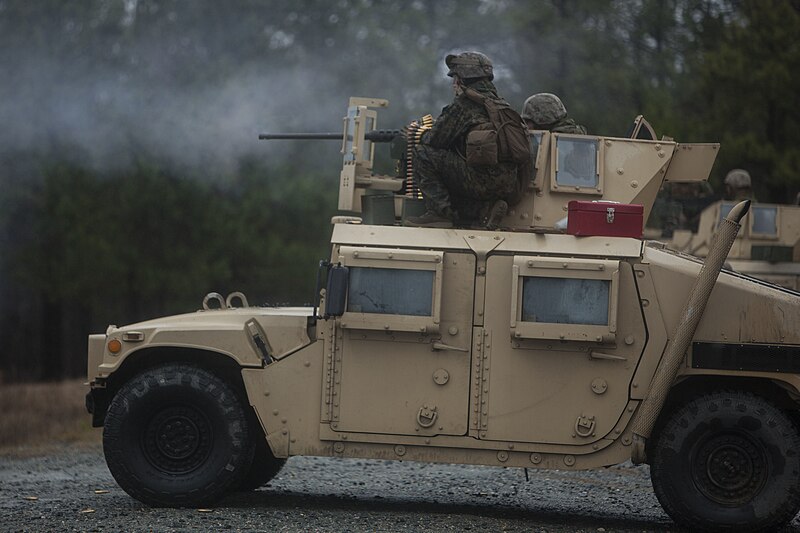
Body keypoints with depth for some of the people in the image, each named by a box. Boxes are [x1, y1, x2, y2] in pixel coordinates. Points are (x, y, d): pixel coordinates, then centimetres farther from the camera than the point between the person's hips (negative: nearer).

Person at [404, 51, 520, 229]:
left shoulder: (463, 105, -6)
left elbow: (433, 140, -5)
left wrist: (421, 136, 18)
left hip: (482, 181, -8)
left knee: (423, 153, -2)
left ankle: (440, 211, -7)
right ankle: (486, 209, 5)